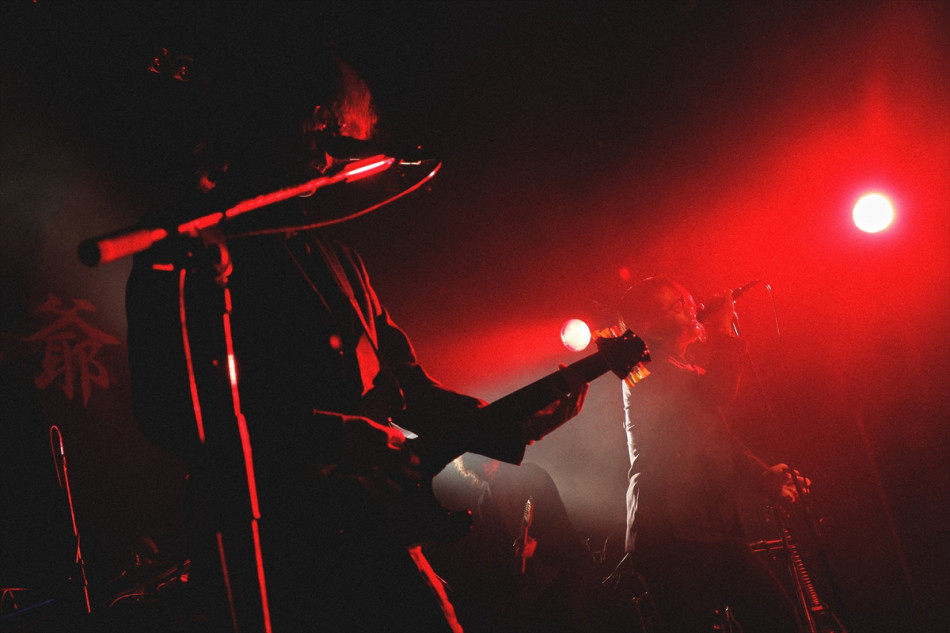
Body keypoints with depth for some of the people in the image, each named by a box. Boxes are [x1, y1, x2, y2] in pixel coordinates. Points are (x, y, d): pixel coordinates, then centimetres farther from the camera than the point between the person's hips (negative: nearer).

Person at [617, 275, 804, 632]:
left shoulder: (688, 371, 22)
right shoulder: (645, 375, -6)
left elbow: (722, 443, 25)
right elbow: (717, 393, -21)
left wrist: (765, 476, 9)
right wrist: (725, 330, -7)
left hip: (715, 532, 8)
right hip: (668, 537, -8)